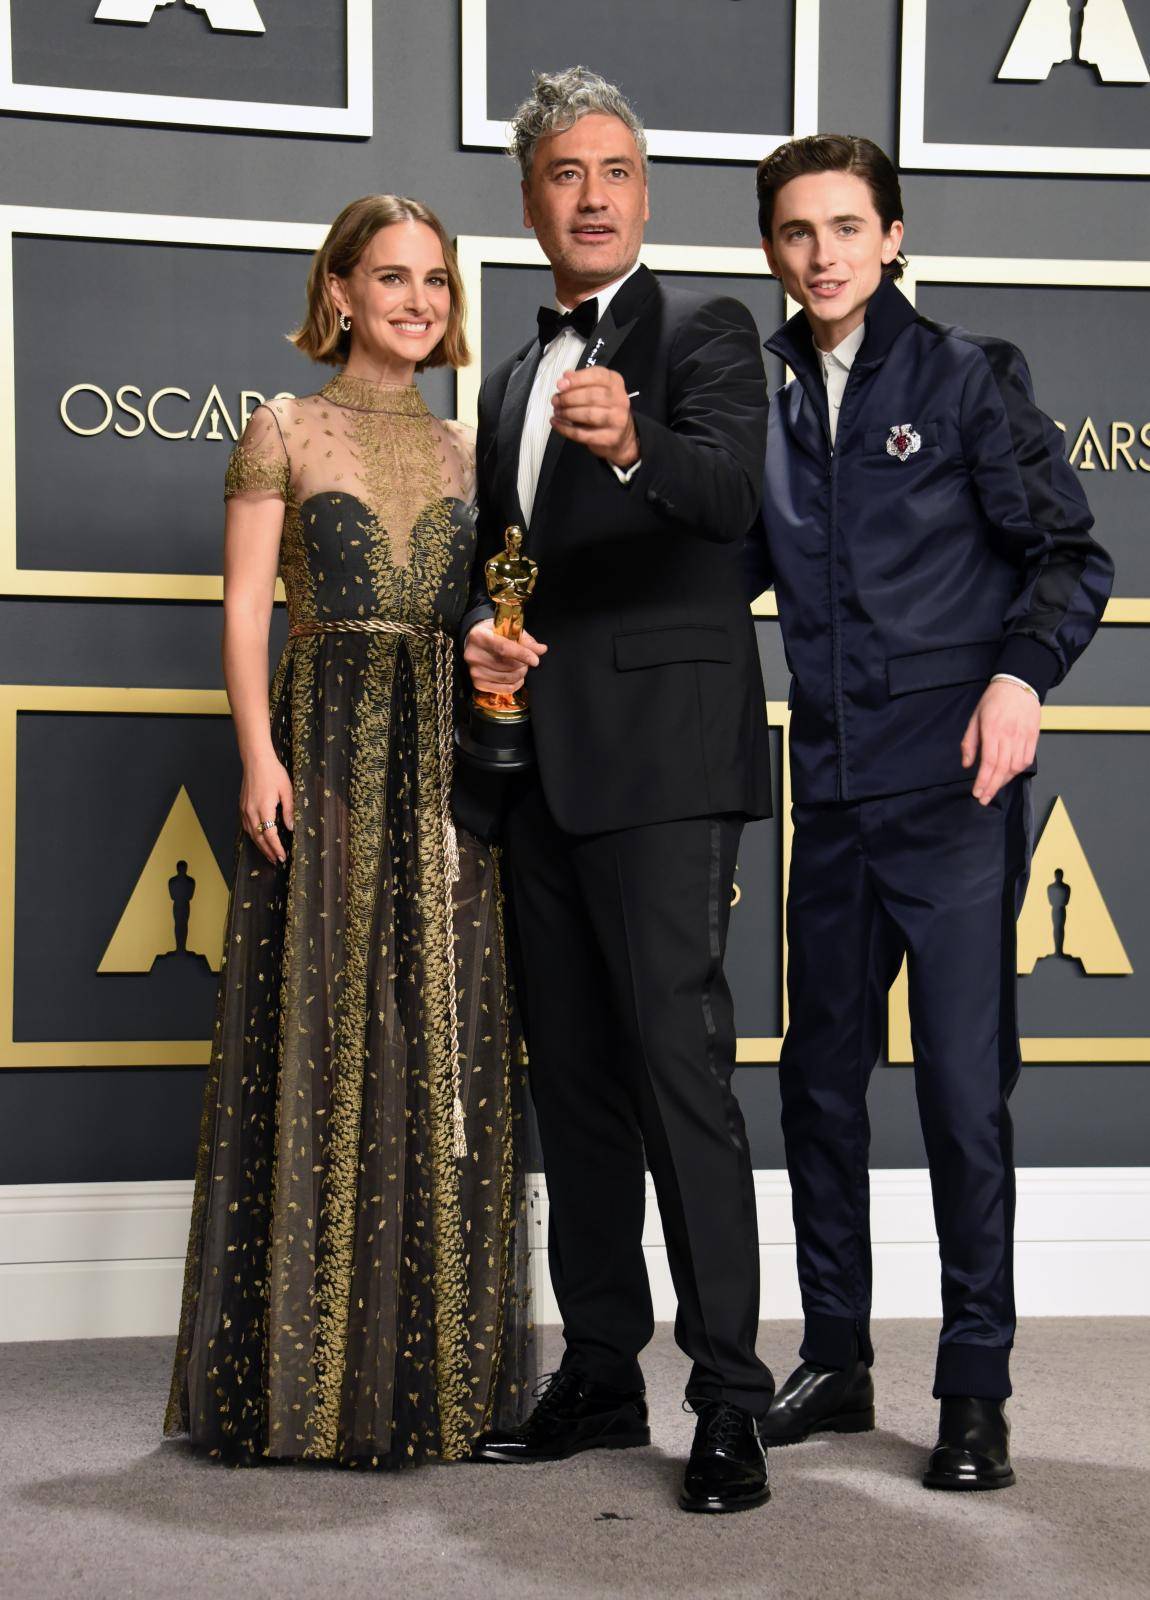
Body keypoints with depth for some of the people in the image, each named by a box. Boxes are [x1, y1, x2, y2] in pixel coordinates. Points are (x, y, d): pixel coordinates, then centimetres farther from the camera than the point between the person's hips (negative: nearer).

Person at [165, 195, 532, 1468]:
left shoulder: (467, 450, 15)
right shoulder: (284, 431, 4)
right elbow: (245, 604, -2)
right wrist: (259, 754, -13)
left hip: (446, 761, 4)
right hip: (326, 743, -4)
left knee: (447, 1046, 4)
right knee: (318, 1036, -3)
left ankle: (435, 1360, 14)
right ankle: (306, 1366, 6)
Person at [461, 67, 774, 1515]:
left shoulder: (703, 330, -1)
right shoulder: (514, 378, 20)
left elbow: (725, 488, -20)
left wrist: (632, 444, -41)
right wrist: (479, 635, 3)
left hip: (658, 758, -7)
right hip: (541, 765, 8)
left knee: (679, 1064, -11)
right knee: (571, 1074, 11)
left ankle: (729, 1405, -6)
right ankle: (600, 1377, 21)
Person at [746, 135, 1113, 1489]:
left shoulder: (965, 376, 0)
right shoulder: (767, 401, 11)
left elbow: (1068, 555, -2)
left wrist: (1022, 671, -18)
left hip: (953, 788, -5)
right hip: (832, 796, 5)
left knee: (964, 1089, -4)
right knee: (820, 1080, 11)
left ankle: (976, 1393, 8)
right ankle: (835, 1362, 26)